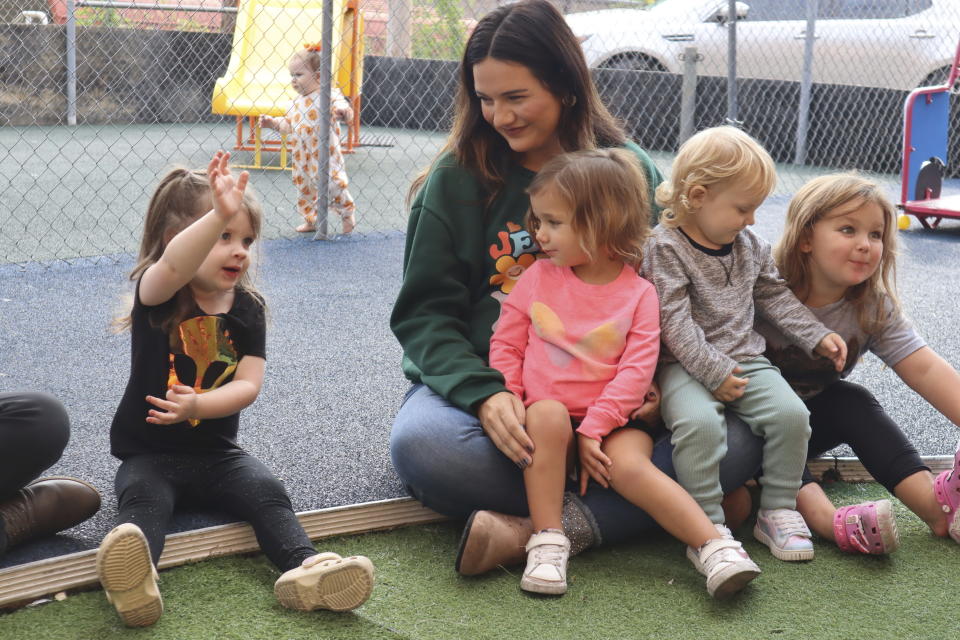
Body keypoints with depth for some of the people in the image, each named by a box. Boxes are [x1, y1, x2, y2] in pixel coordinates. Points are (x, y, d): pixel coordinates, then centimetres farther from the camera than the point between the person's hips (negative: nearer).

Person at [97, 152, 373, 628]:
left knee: (266, 491, -21)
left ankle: (304, 567, -42)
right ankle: (132, 581, -60)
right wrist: (219, 215, -50)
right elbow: (173, 266, -34)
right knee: (143, 499, -32)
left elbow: (248, 385, -5)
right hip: (148, 451, -4)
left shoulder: (247, 308, 3)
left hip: (216, 451, 4)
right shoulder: (157, 294, -8)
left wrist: (197, 405, -24)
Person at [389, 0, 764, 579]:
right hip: (484, 377, -1)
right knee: (421, 444, -36)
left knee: (738, 442, -24)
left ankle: (535, 532, -32)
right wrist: (483, 394, -22)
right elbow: (426, 313, -2)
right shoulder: (457, 178, 1)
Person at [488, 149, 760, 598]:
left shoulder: (639, 294, -1)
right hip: (549, 413, 2)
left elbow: (636, 371, -8)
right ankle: (547, 543, -29)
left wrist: (592, 430, -17)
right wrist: (509, 396, -9)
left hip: (611, 421, -2)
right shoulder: (539, 277, 7)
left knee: (630, 463, -31)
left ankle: (716, 548, -32)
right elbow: (506, 342, 9)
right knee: (547, 414, -32)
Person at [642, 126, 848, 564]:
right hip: (686, 364, -6)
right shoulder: (665, 248, -10)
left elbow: (774, 295, 22)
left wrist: (816, 336, 13)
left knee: (790, 412, -16)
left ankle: (778, 511, 1)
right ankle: (707, 525, -24)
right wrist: (713, 371, -20)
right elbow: (674, 320, -16)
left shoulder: (751, 246, 12)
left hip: (745, 359, 6)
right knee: (698, 422, -34)